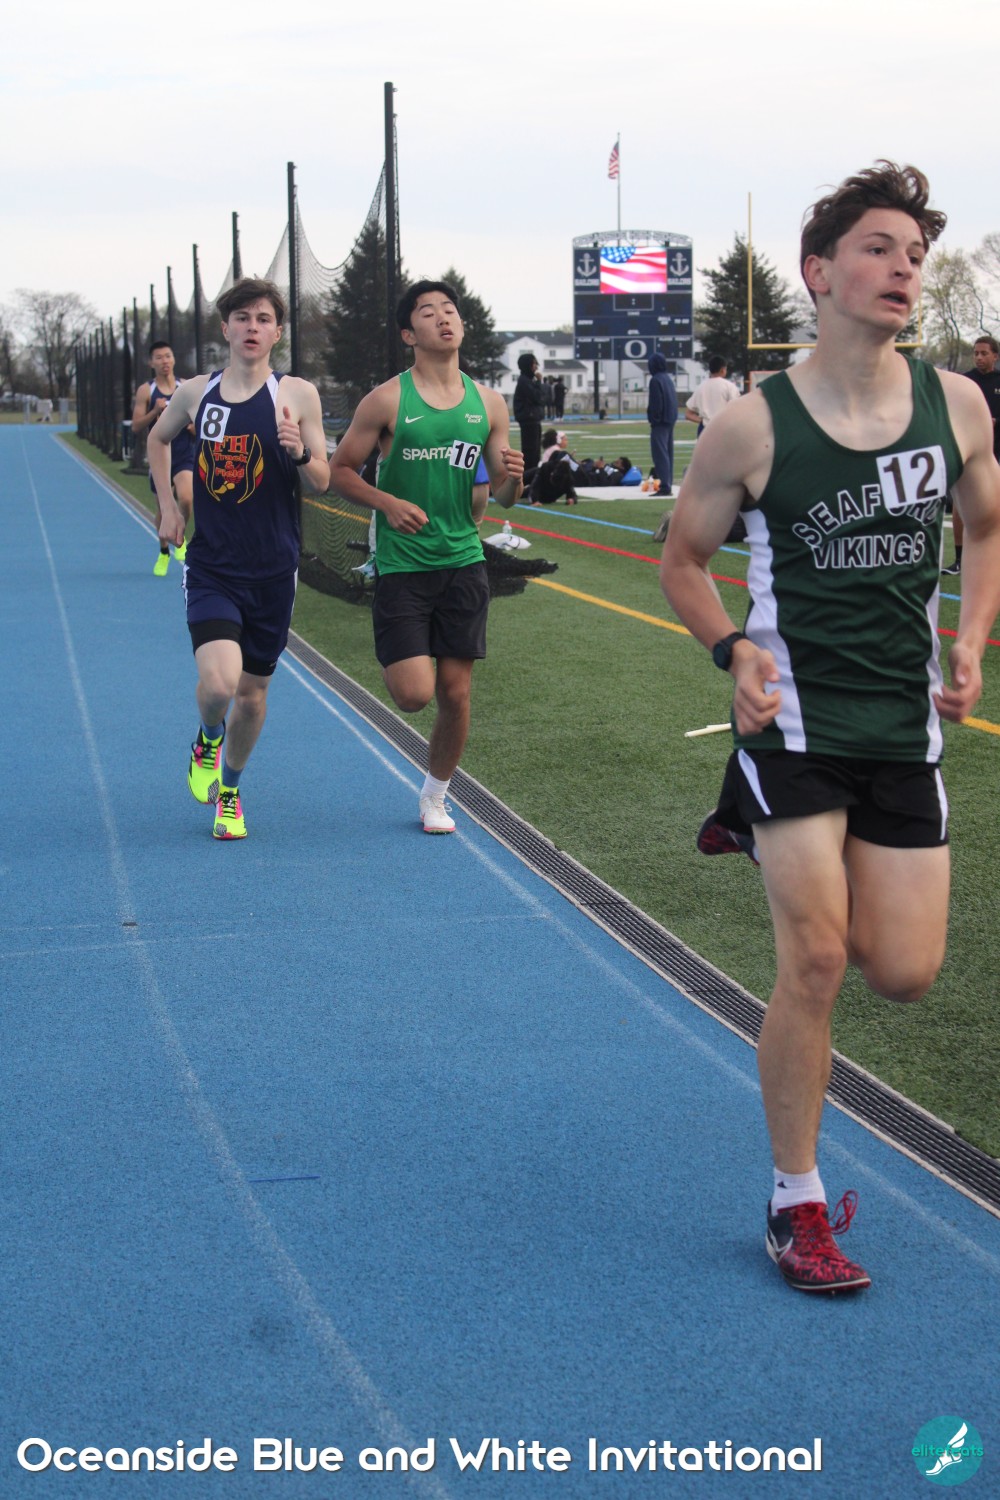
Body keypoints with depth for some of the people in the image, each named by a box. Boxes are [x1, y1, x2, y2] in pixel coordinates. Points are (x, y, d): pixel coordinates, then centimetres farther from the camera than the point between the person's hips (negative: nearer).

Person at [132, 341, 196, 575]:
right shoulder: (146, 391, 0)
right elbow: (136, 428, -3)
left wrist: (190, 423, -10)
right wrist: (155, 412, -17)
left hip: (185, 456, 0)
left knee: (186, 499, -22)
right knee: (162, 507, 8)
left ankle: (180, 538, 6)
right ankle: (163, 553, 29)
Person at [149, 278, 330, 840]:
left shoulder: (298, 394, -4)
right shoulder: (196, 393, 1)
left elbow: (322, 482, -2)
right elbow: (159, 437, 23)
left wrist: (299, 451, -22)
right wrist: (168, 504, 14)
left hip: (273, 571, 0)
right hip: (211, 567, 0)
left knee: (253, 690, 10)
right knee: (219, 682, -19)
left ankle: (229, 790, 35)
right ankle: (209, 740, 16)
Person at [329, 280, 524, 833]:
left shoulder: (488, 403, 6)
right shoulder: (388, 400, -5)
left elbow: (502, 495, 11)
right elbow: (340, 471, 0)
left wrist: (512, 478, -12)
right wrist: (387, 503, -16)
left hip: (463, 562, 3)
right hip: (402, 564, -3)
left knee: (455, 693, 4)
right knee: (414, 694, -11)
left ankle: (435, 796, 24)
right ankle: (393, 657, 25)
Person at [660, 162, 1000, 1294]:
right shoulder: (753, 427, -11)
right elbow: (683, 558, 3)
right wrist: (734, 649, -14)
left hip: (905, 724, 4)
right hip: (795, 715, -4)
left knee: (904, 974, 6)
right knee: (814, 961, -9)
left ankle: (764, 836, 34)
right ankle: (797, 1209, 9)